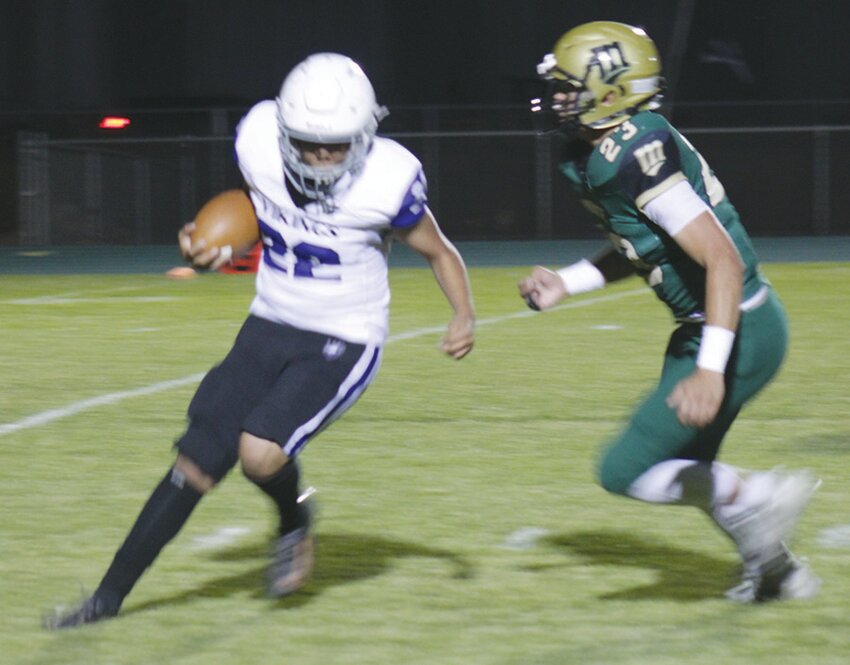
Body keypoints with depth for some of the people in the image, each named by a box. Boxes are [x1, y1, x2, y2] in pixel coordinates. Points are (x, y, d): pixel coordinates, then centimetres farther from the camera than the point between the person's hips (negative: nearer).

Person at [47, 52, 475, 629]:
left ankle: (295, 525, 11)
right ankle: (109, 596, 12)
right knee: (197, 463, 2)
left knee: (260, 451, -24)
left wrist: (465, 315, -20)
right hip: (269, 328, 4)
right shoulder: (259, 143, -12)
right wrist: (215, 249, -6)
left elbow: (440, 252, -4)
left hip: (343, 345, -4)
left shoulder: (387, 180, -21)